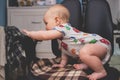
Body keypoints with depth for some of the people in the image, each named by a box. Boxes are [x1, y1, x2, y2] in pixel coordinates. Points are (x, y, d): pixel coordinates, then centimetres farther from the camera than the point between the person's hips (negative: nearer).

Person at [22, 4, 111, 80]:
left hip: (100, 43, -11)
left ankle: (101, 71, -22)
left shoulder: (63, 28, -17)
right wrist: (62, 64, 24)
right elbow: (64, 49, 24)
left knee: (84, 52, -39)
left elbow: (45, 35, -23)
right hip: (96, 43, 11)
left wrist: (29, 33, -11)